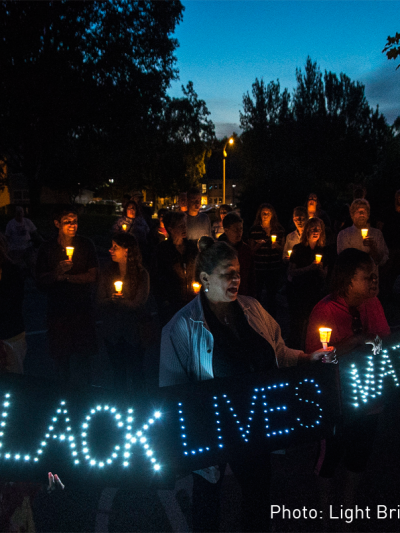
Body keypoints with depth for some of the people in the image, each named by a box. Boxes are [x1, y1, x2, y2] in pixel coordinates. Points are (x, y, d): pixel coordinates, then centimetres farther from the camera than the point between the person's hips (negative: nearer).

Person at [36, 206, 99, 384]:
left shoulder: (86, 245, 0)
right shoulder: (47, 249, 1)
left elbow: (92, 277, -3)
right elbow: (41, 282, -2)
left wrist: (66, 277, -11)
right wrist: (57, 272, -21)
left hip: (83, 309, 0)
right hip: (58, 309, 0)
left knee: (83, 358, 5)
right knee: (61, 358, 9)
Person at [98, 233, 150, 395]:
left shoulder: (142, 274, -7)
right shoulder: (107, 273, 3)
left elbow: (138, 305, -12)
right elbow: (101, 303, -3)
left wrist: (114, 302, -19)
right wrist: (123, 302, -21)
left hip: (133, 331, -3)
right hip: (112, 331, 3)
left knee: (136, 371, 4)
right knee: (119, 370, 13)